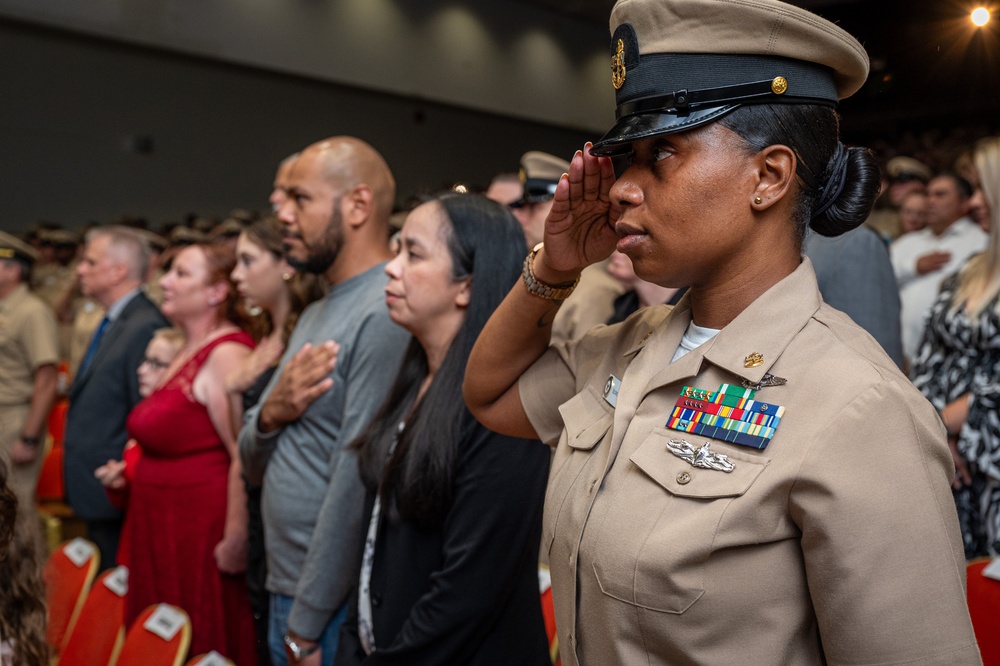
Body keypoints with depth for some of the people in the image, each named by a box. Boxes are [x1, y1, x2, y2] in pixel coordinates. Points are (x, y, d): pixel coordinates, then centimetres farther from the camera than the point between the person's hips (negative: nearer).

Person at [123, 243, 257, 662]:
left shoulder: (227, 354, -18)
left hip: (202, 536, -9)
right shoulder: (189, 351, 13)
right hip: (163, 529, 9)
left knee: (202, 647, 3)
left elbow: (245, 457, -26)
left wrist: (235, 543, -24)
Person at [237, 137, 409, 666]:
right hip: (285, 592, 8)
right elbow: (254, 464, 12)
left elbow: (357, 480, -22)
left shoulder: (386, 313, -18)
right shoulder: (316, 313, 11)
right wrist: (270, 414, -9)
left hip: (336, 608, -8)